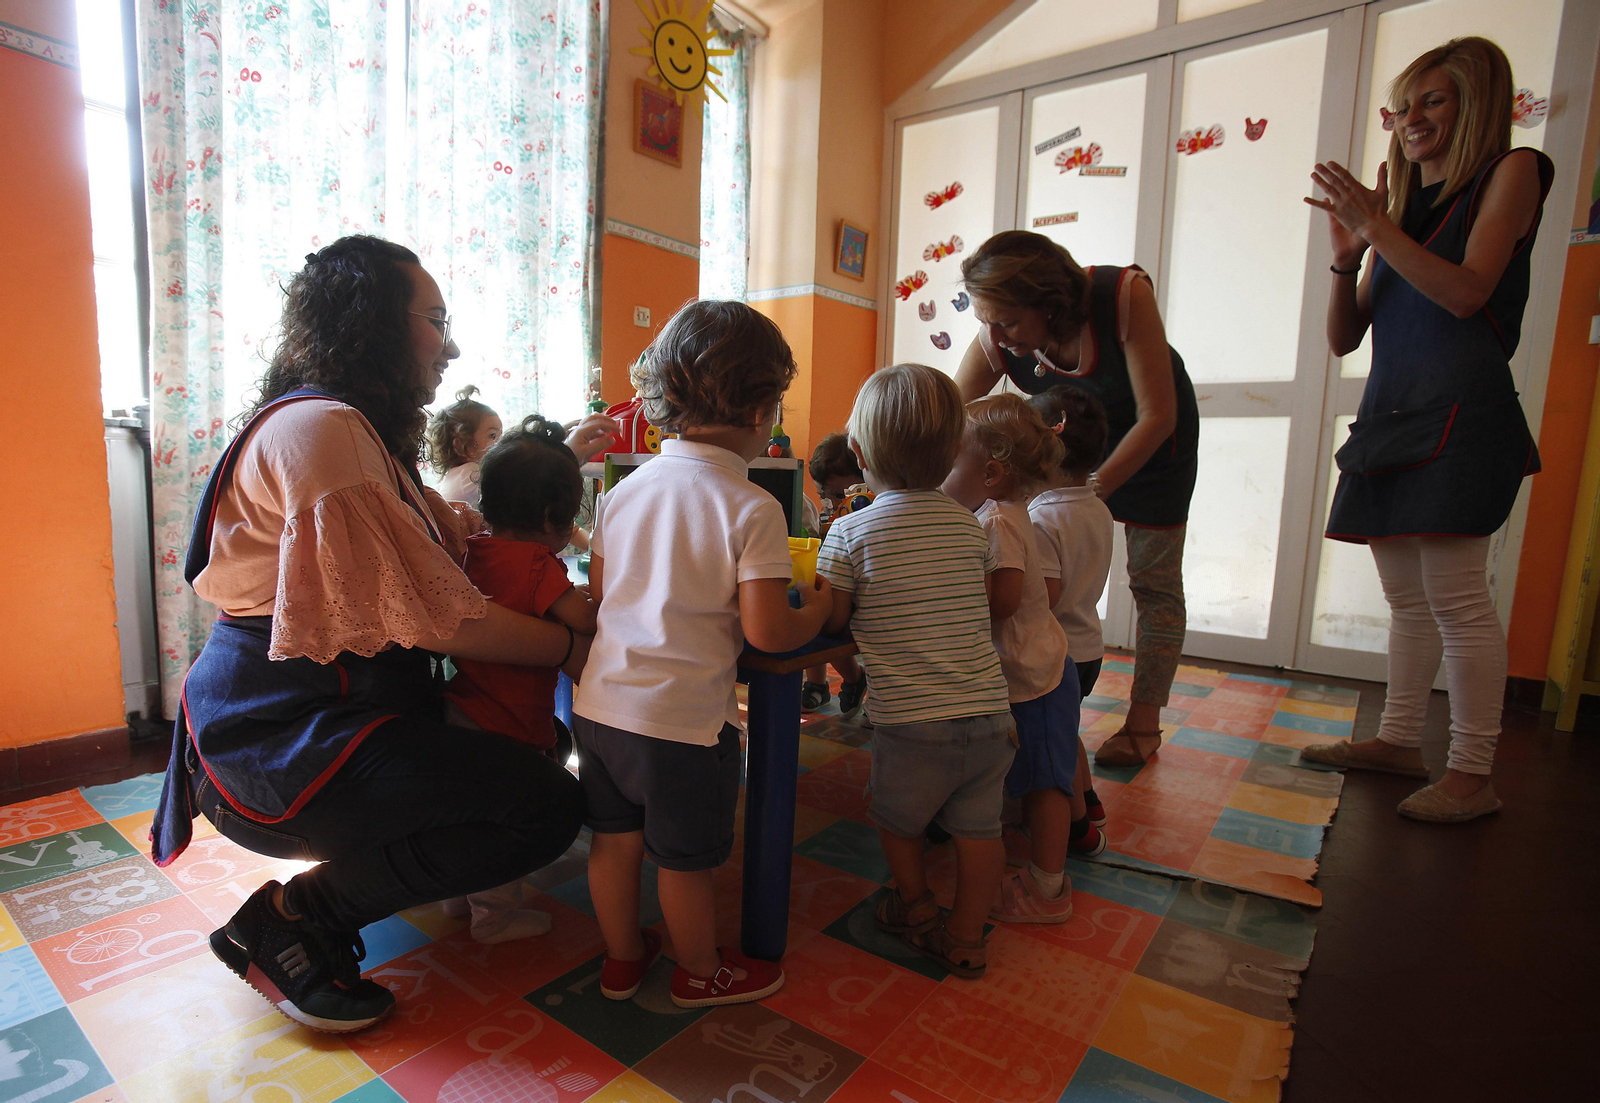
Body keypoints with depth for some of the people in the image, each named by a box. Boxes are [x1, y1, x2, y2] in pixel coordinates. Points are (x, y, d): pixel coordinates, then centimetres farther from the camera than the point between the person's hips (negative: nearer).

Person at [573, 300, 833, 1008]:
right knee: (686, 862, 15)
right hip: (684, 718, -6)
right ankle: (701, 973, 39)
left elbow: (599, 592, 12)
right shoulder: (753, 508, -15)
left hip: (601, 702, 6)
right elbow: (766, 632, -17)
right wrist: (818, 610, 1)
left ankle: (622, 957, 45)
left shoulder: (624, 490, 4)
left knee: (614, 839, 22)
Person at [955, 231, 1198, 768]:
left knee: (1153, 580, 2)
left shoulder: (1125, 294, -35)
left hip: (1153, 441, -2)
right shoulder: (994, 343, -26)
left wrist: (1093, 490, -35)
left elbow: (1157, 416, -29)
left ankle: (1143, 723, 14)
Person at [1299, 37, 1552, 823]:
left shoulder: (1510, 172, 6)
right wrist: (1347, 255, 0)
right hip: (1391, 413, 6)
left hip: (1460, 412, -6)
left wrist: (1376, 226, -12)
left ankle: (1472, 774, 0)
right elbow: (1342, 338, 13)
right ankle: (1399, 741, 19)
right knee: (1408, 600, 10)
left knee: (1455, 596, -9)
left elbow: (1466, 293, -11)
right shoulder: (1403, 207, 20)